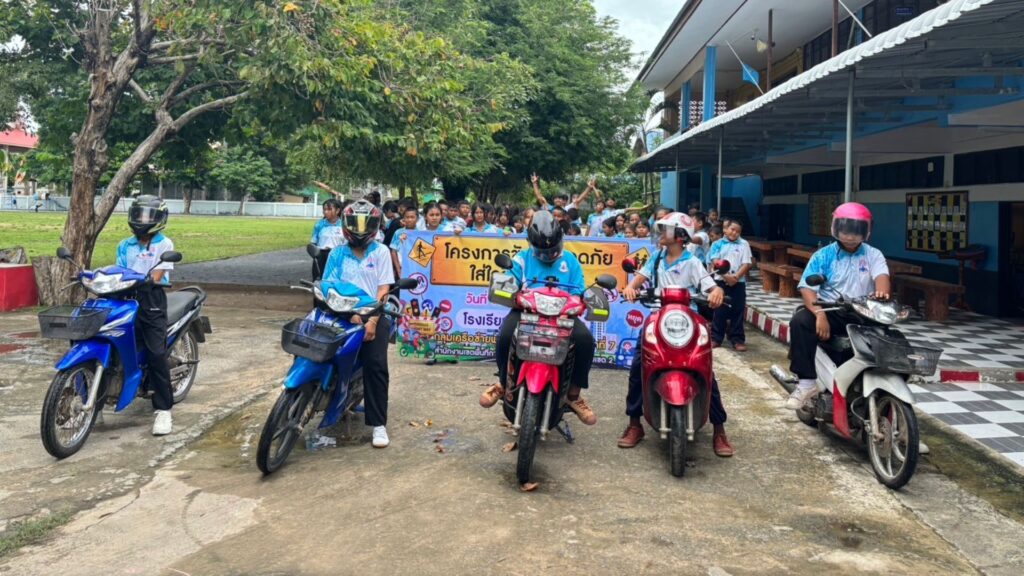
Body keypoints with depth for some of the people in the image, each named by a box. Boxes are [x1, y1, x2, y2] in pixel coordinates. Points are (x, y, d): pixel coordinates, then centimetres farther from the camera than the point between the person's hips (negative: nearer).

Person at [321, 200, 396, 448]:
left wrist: (373, 320, -12)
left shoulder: (381, 252, 6)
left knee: (376, 365, -16)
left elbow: (383, 289, 0)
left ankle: (378, 424, -13)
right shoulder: (337, 254, 11)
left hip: (374, 315, -2)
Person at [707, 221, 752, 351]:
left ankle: (737, 339, 8)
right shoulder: (718, 244, 6)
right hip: (721, 281, 0)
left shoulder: (744, 244, 7)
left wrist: (736, 276, -14)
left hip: (738, 283, 0)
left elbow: (747, 263, -1)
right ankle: (716, 338, 11)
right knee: (719, 311, 4)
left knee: (737, 311, 3)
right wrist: (726, 276, -17)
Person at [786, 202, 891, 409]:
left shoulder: (873, 255, 8)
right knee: (800, 320, -31)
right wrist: (820, 314, -27)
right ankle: (807, 382, -28)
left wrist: (882, 292, -41)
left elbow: (882, 276, -14)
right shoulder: (823, 255, 3)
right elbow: (807, 287, -8)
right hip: (830, 311, -1)